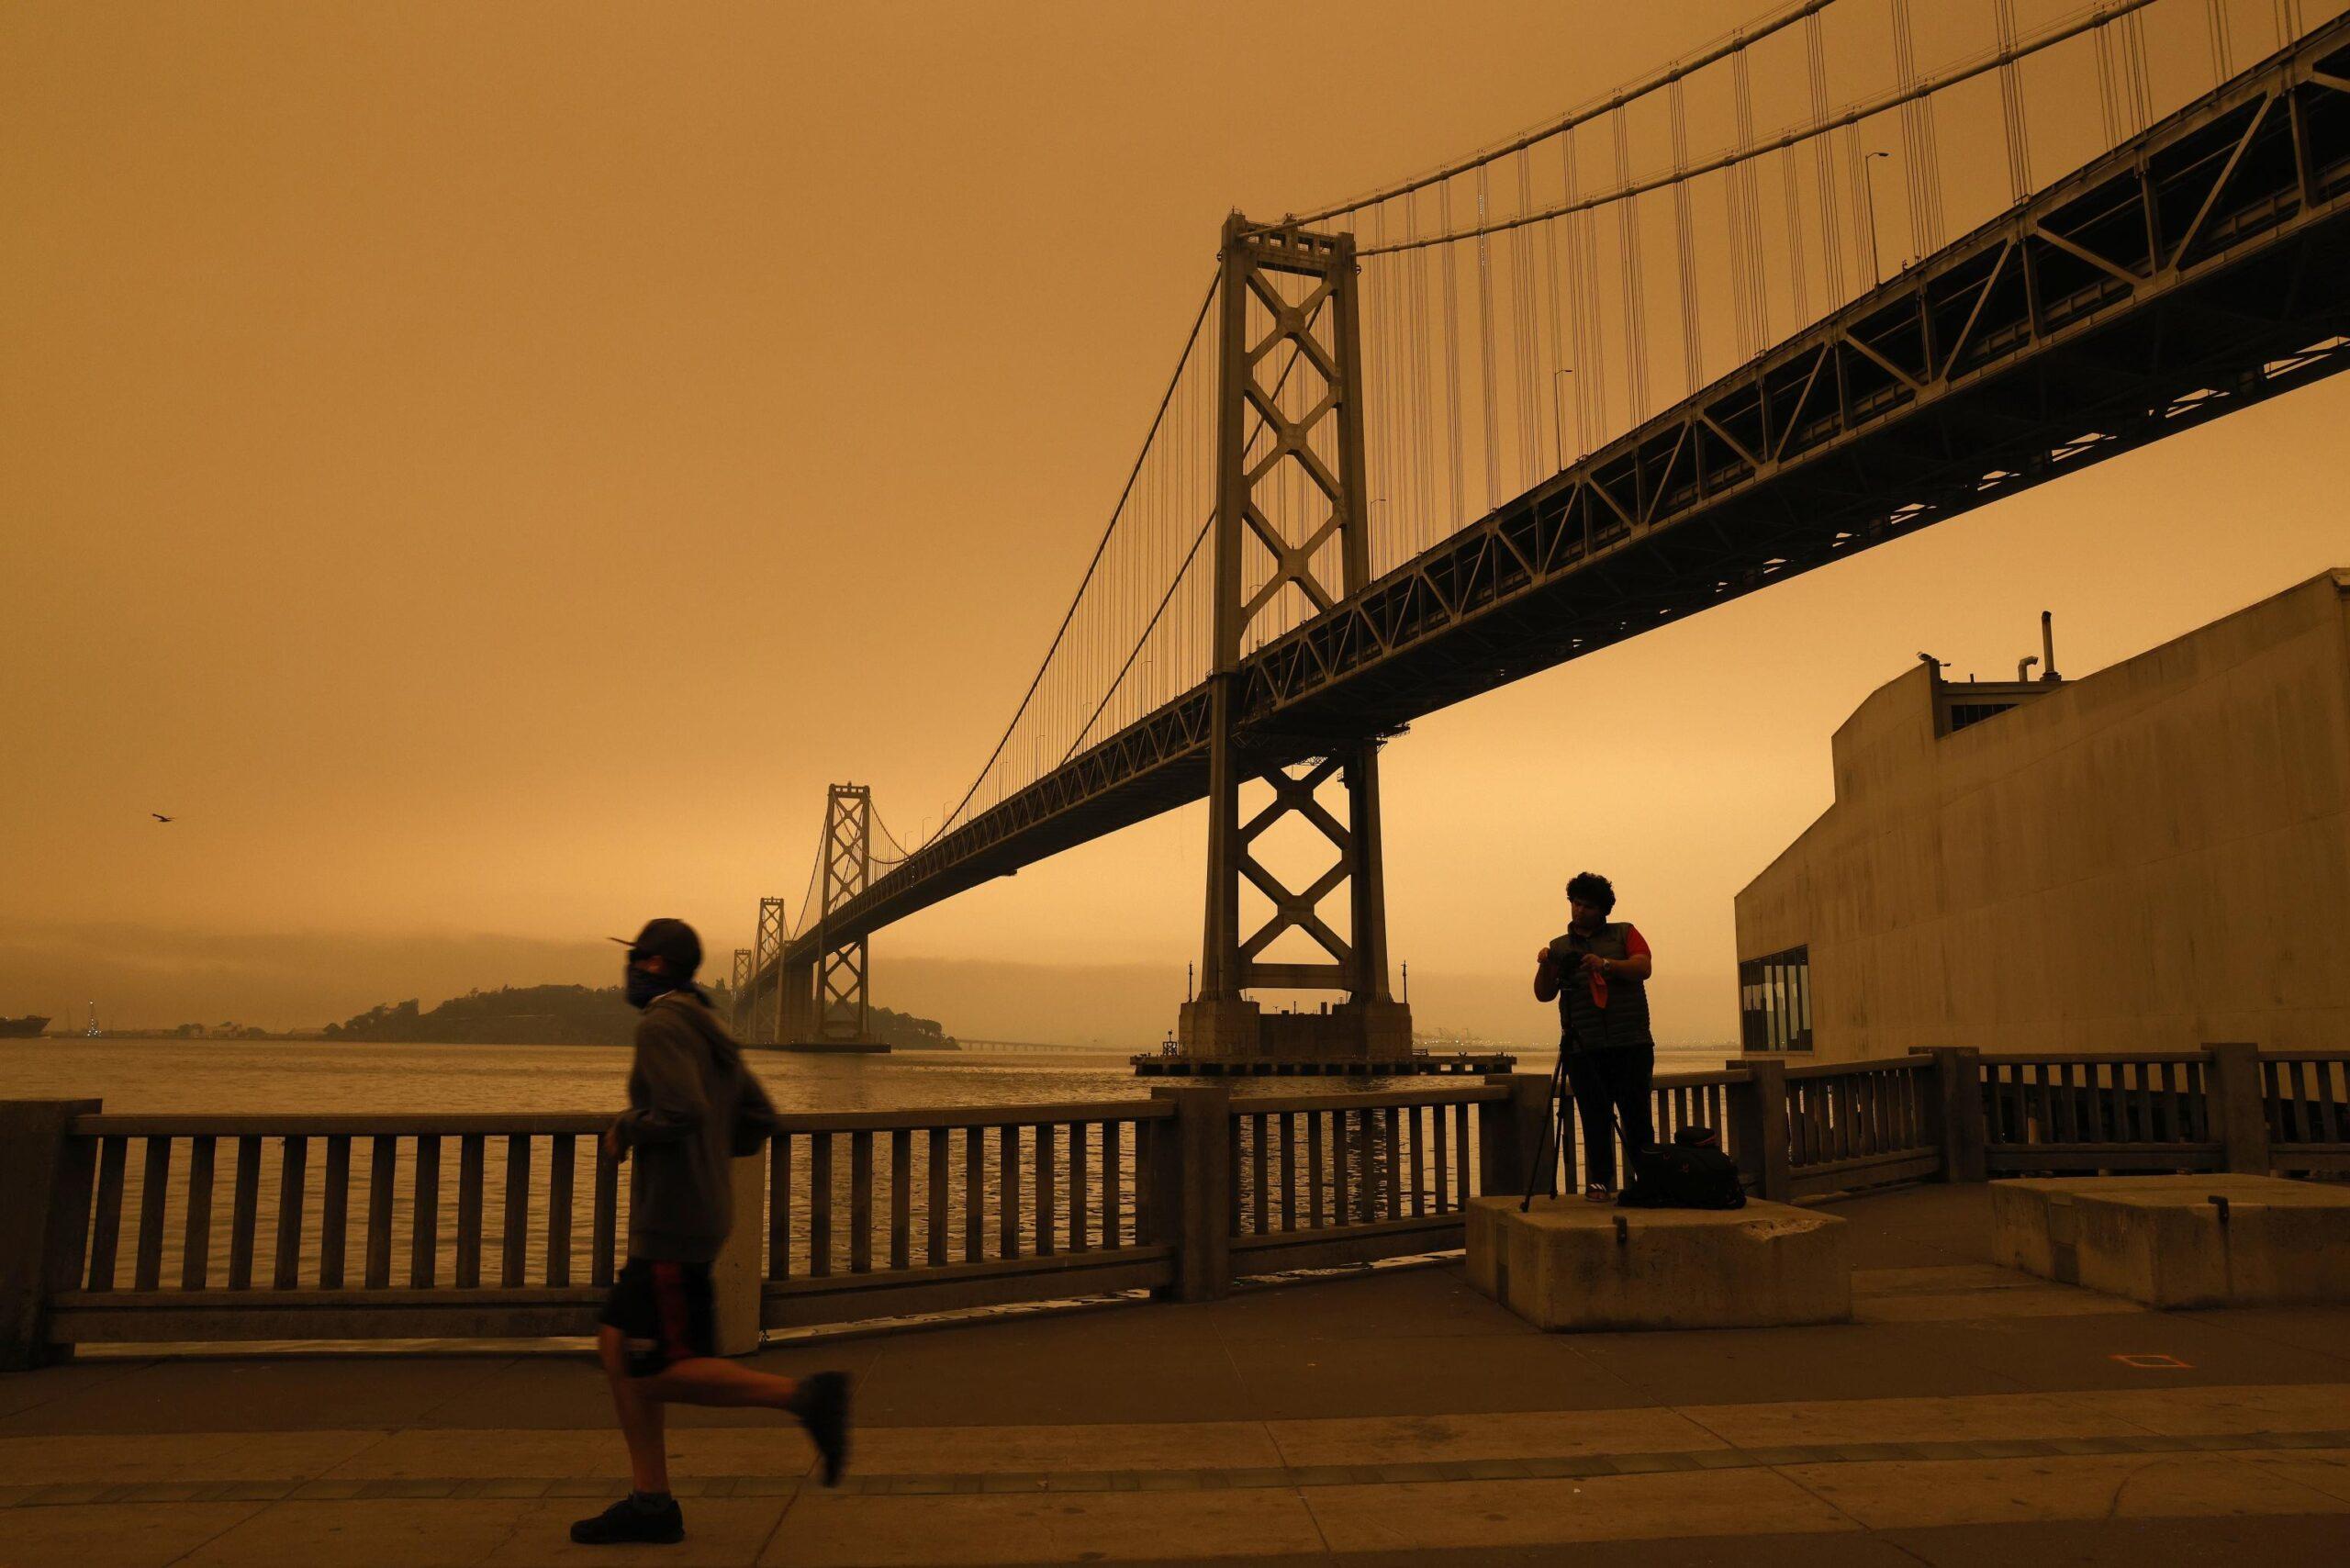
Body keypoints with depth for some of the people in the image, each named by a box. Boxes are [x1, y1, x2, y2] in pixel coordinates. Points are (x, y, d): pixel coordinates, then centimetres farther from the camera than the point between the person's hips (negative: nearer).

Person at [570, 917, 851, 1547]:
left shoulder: (661, 1025, -13)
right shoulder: (710, 1029, 15)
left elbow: (681, 1112, -26)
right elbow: (757, 1120, 18)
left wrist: (625, 1131, -9)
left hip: (672, 1226, -10)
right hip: (700, 1209, 10)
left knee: (665, 1371, -4)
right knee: (617, 1347, 12)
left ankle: (803, 1395, -8)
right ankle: (650, 1501, 15)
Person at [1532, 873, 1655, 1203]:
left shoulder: (1624, 933, 13)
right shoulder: (1560, 947, 16)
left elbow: (1643, 967, -4)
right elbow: (1544, 994, 8)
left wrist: (1606, 964, -19)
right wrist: (1545, 966, -11)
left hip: (1632, 1044, -1)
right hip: (1584, 1049, 1)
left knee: (1636, 1114, -2)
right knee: (1594, 1118, -2)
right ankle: (1599, 1181, 6)